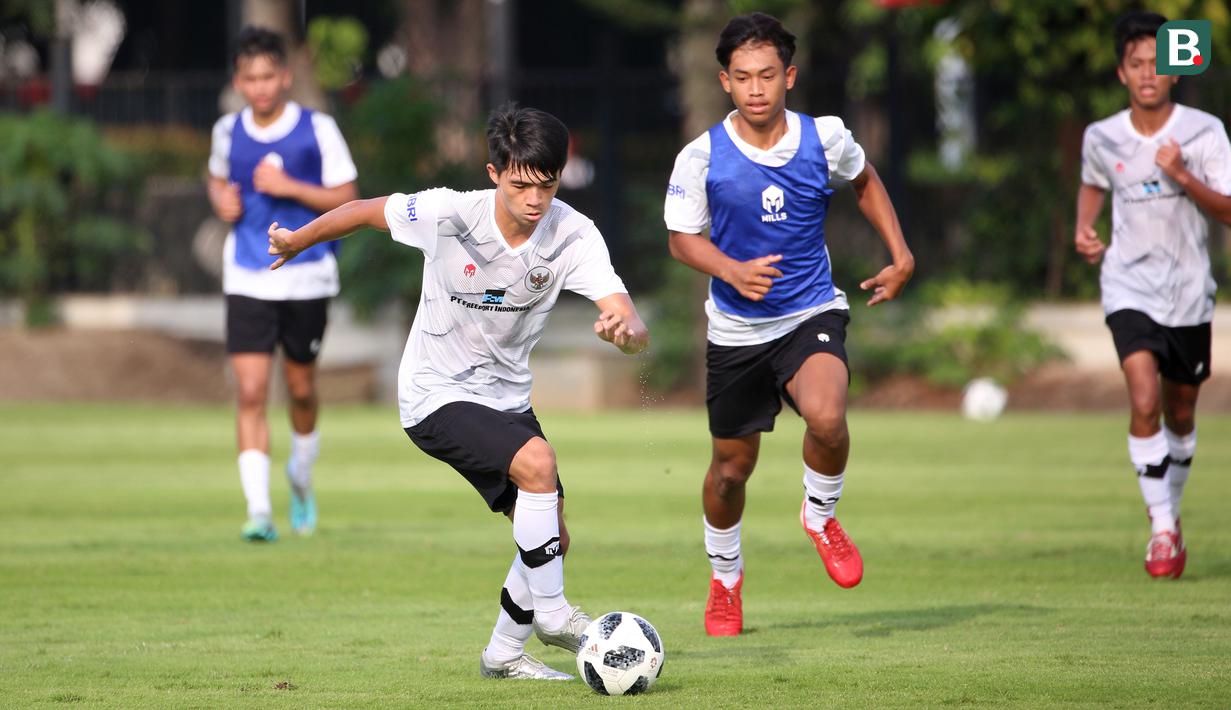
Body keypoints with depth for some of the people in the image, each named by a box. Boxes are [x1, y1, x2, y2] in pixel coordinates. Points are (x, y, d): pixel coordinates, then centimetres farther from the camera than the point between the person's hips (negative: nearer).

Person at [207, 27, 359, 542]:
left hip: (306, 278, -1)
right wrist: (222, 201, -1)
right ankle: (259, 510, -15)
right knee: (251, 393, -12)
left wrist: (290, 188, -18)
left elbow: (347, 199, -5)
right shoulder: (227, 131, 3)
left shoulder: (317, 129, -6)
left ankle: (301, 478, 41)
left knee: (301, 389, 13)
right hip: (247, 281, 1)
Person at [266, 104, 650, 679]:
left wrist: (625, 329, -54)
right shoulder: (447, 215, -24)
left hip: (505, 396, 5)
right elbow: (365, 211, -6)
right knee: (537, 460, -28)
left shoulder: (573, 234, -18)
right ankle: (551, 614, -17)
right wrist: (297, 241, 10)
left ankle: (505, 653, 25)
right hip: (437, 396, -5)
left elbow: (631, 325, -29)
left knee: (551, 539, 3)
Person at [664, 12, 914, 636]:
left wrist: (901, 256, 8)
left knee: (827, 419, -30)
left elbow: (864, 181, 15)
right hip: (737, 328, 1)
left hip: (812, 314, -1)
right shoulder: (702, 157, -11)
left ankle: (820, 516, 2)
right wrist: (733, 270, -20)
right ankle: (725, 579, 37)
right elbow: (683, 237, 0)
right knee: (732, 467, 9)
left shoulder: (825, 138, -7)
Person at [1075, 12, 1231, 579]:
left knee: (1180, 415, 12)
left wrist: (1183, 178, -24)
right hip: (1129, 287, -1)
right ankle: (1162, 527, -14)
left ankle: (1170, 512, 37)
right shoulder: (1102, 138, -1)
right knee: (1144, 401, -20)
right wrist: (1083, 228, 2)